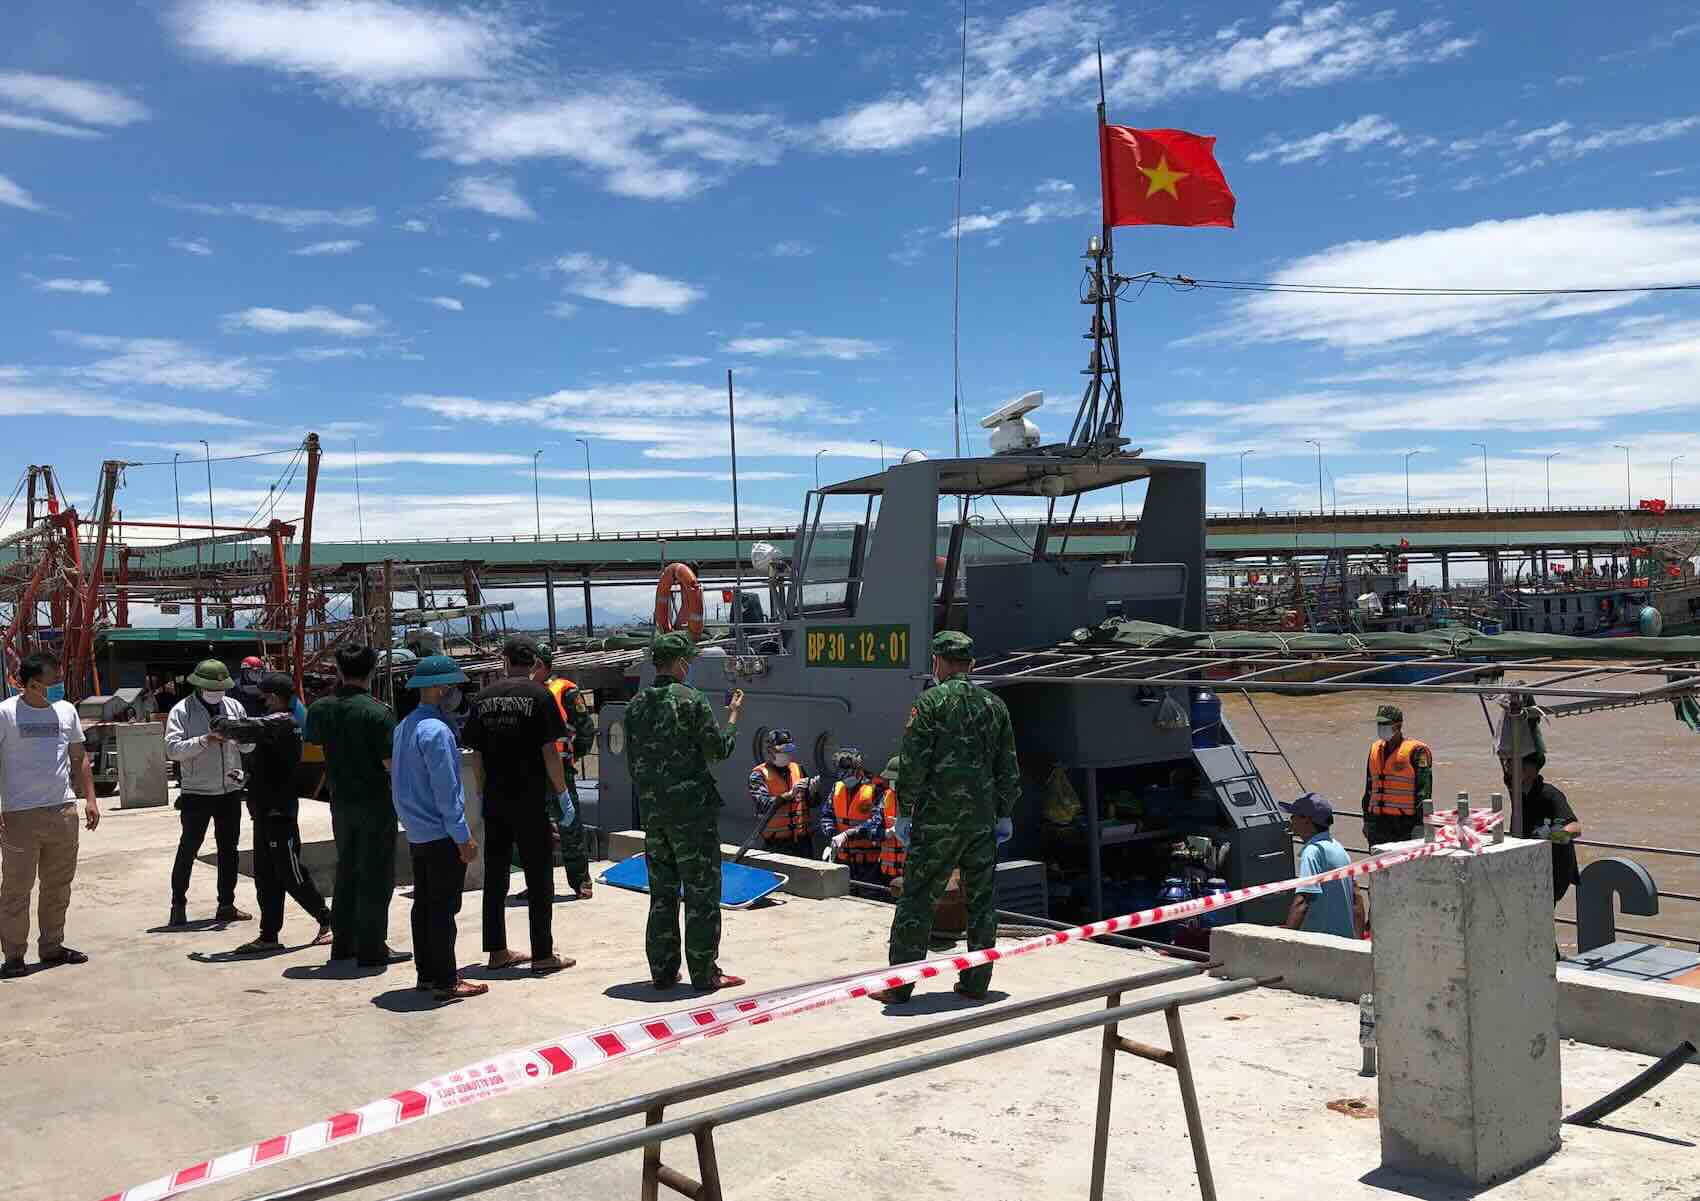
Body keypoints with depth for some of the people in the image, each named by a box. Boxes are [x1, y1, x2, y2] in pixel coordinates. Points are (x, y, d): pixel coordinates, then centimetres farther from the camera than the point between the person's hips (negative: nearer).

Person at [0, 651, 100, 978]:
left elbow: (79, 758, 16)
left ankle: (52, 946, 22)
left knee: (59, 885, 11)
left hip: (63, 810, 5)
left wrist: (90, 798, 9)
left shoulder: (66, 710, 9)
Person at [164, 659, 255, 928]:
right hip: (196, 792, -5)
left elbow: (249, 745, 9)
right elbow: (172, 749, -16)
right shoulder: (182, 711, -6)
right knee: (188, 848, 1)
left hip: (231, 790, 5)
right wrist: (204, 740, -27)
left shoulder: (234, 706, 7)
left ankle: (226, 905, 19)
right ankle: (178, 905, 12)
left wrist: (236, 734, -12)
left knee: (228, 849, 10)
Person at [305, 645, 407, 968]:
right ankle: (371, 949, 4)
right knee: (376, 875, 1)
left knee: (346, 871, 18)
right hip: (376, 802, -6)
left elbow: (312, 745, 17)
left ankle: (343, 943, 24)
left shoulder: (320, 708, 1)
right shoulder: (377, 711, -17)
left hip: (340, 802, 6)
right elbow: (391, 762, -19)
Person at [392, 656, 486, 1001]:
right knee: (443, 908, -4)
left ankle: (427, 973, 22)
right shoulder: (436, 731, -18)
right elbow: (446, 789, -20)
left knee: (423, 904, 14)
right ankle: (446, 982, 1)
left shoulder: (403, 727, 12)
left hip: (416, 833, 9)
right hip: (441, 835, -9)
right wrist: (463, 836, -16)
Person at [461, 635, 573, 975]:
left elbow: (476, 753, 7)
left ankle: (497, 950, 19)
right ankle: (542, 955, 4)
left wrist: (482, 793, 16)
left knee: (495, 877, 13)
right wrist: (563, 794, -3)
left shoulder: (483, 698, 6)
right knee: (539, 877, 2)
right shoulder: (538, 695, -7)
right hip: (531, 800, -4)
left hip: (494, 799, 4)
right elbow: (549, 751, -10)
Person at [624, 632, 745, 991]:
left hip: (652, 811, 6)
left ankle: (663, 971, 18)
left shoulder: (636, 705, 7)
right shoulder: (691, 700, -12)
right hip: (692, 810, -6)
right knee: (701, 892, 1)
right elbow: (721, 748, -8)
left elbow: (633, 760, 12)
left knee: (662, 893, 13)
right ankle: (705, 974, 4)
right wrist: (733, 716, 8)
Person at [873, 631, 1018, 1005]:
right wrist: (1004, 815, 19)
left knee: (917, 900, 0)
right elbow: (1008, 768, 13)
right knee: (981, 901, 12)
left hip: (938, 819, -5)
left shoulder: (930, 702, -6)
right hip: (983, 820, 5)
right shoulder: (994, 705, 10)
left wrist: (905, 812, -3)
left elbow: (913, 763, -10)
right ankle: (976, 983, 16)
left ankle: (898, 985, 3)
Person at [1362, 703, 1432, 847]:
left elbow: (1424, 791, -10)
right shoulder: (1375, 749, 14)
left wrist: (1419, 825, -14)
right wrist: (1367, 820, 20)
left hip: (1405, 823, -7)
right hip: (1378, 823, 7)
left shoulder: (1415, 751, -7)